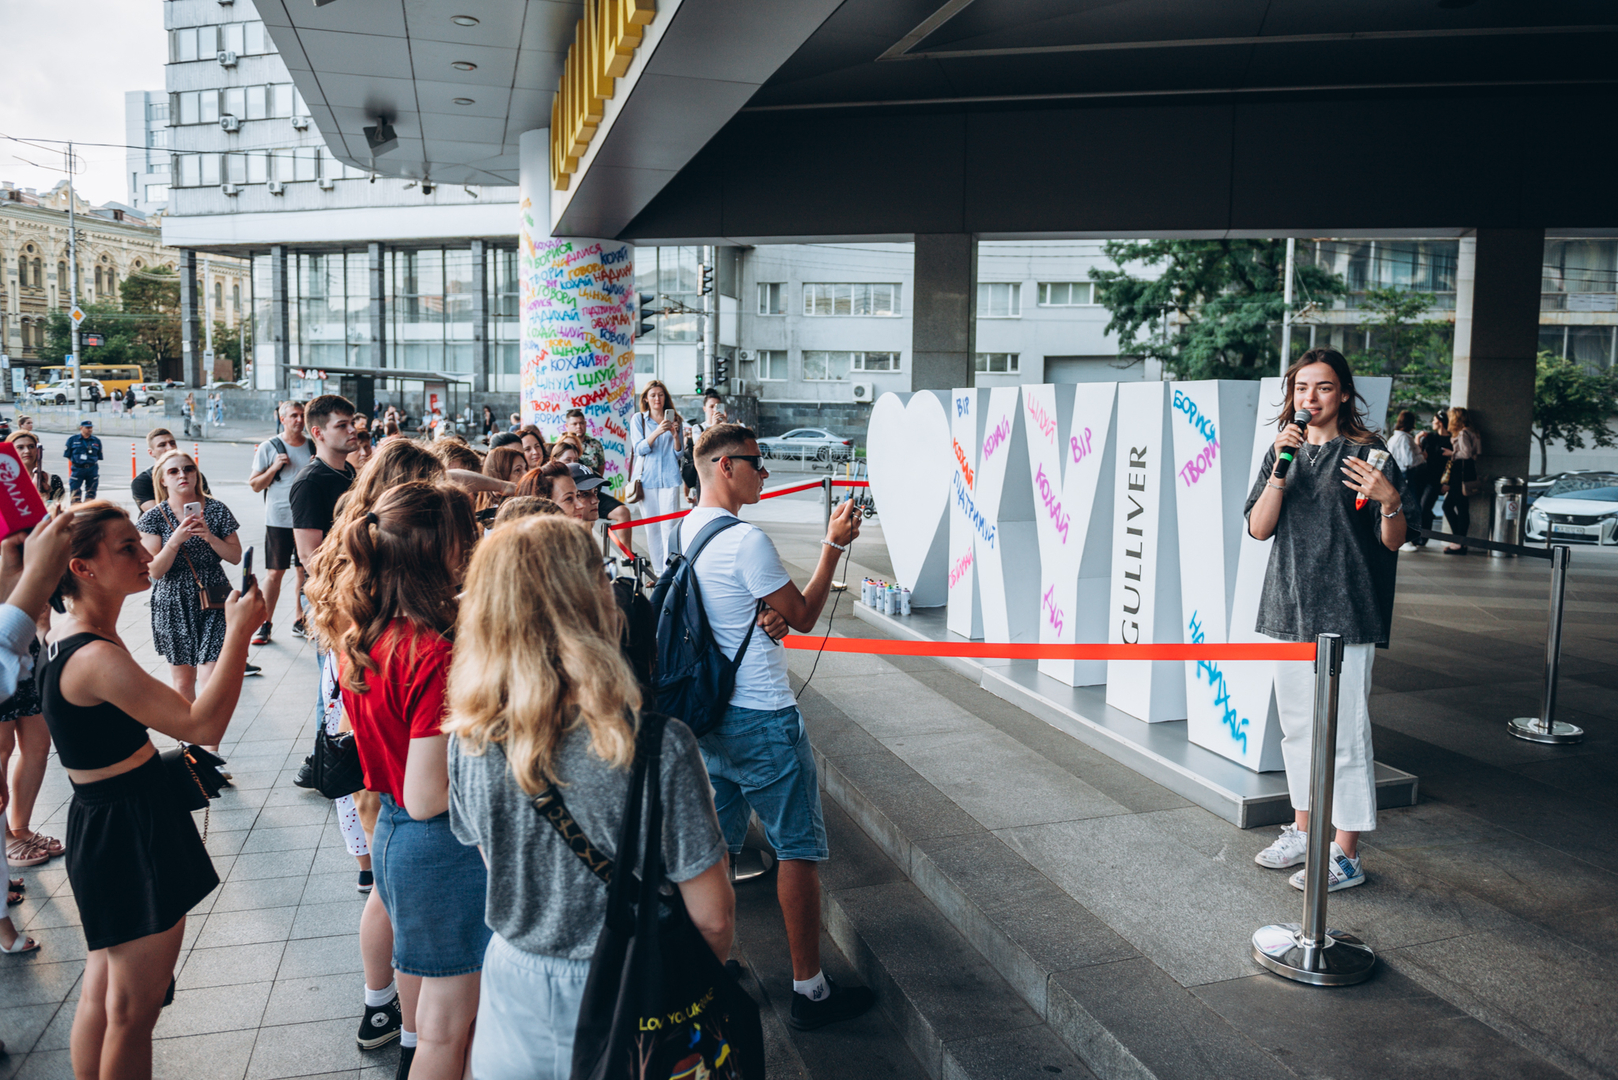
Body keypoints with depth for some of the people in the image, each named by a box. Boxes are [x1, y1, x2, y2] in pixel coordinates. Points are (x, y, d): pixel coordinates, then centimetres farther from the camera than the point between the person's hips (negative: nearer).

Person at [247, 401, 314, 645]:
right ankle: (266, 623, 8)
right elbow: (255, 485, 0)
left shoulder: (314, 447, 7)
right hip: (279, 519, -3)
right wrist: (275, 467, -14)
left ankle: (299, 618, 19)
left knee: (304, 570, 8)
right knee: (274, 572, -1)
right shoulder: (269, 448, 0)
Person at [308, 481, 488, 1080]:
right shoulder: (434, 655, -28)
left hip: (391, 832, 9)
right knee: (448, 1028, 10)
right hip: (444, 849, -9)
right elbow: (427, 798, -26)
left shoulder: (358, 632, -2)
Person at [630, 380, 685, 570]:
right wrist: (657, 432, -19)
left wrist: (675, 436, -9)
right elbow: (639, 449, -5)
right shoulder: (638, 419, 8)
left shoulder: (674, 419, 11)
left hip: (669, 477, 0)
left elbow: (679, 454, 10)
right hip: (646, 478, 0)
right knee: (651, 525, 1)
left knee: (668, 525, -9)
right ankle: (658, 570, 10)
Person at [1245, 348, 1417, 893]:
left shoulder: (1368, 454, -4)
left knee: (1344, 732, -3)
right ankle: (1303, 828, 31)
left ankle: (1346, 854, 8)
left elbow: (1392, 543, -5)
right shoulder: (1283, 452, 10)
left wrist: (1389, 501, -25)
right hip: (1289, 609, 6)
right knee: (1297, 725, 15)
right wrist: (1282, 466, -11)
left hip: (1346, 613, -5)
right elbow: (1259, 528, -1)